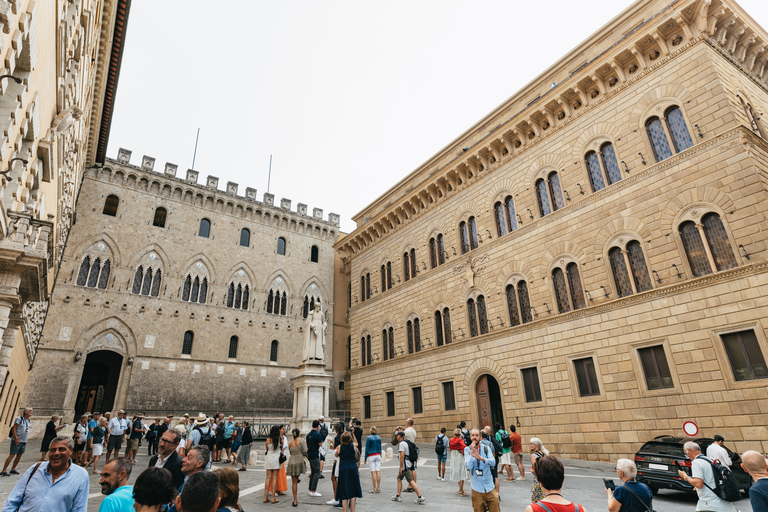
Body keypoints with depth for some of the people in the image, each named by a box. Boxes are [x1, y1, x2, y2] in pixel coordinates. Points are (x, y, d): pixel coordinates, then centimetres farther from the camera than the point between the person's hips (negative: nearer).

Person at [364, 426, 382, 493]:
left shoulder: (369, 438, -8)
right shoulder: (378, 438, 7)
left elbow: (367, 449, -5)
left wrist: (365, 458, 2)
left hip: (371, 456, -5)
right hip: (378, 455, 5)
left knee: (373, 472, -3)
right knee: (378, 471, 4)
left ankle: (374, 489, -1)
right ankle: (378, 488, 7)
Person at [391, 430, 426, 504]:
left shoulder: (402, 443, -17)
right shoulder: (405, 442, 13)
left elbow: (402, 456, -24)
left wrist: (400, 467, -20)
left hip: (405, 465, -10)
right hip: (406, 464, 10)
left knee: (411, 481, -8)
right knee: (399, 479, 16)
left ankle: (420, 497, -6)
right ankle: (398, 496, 22)